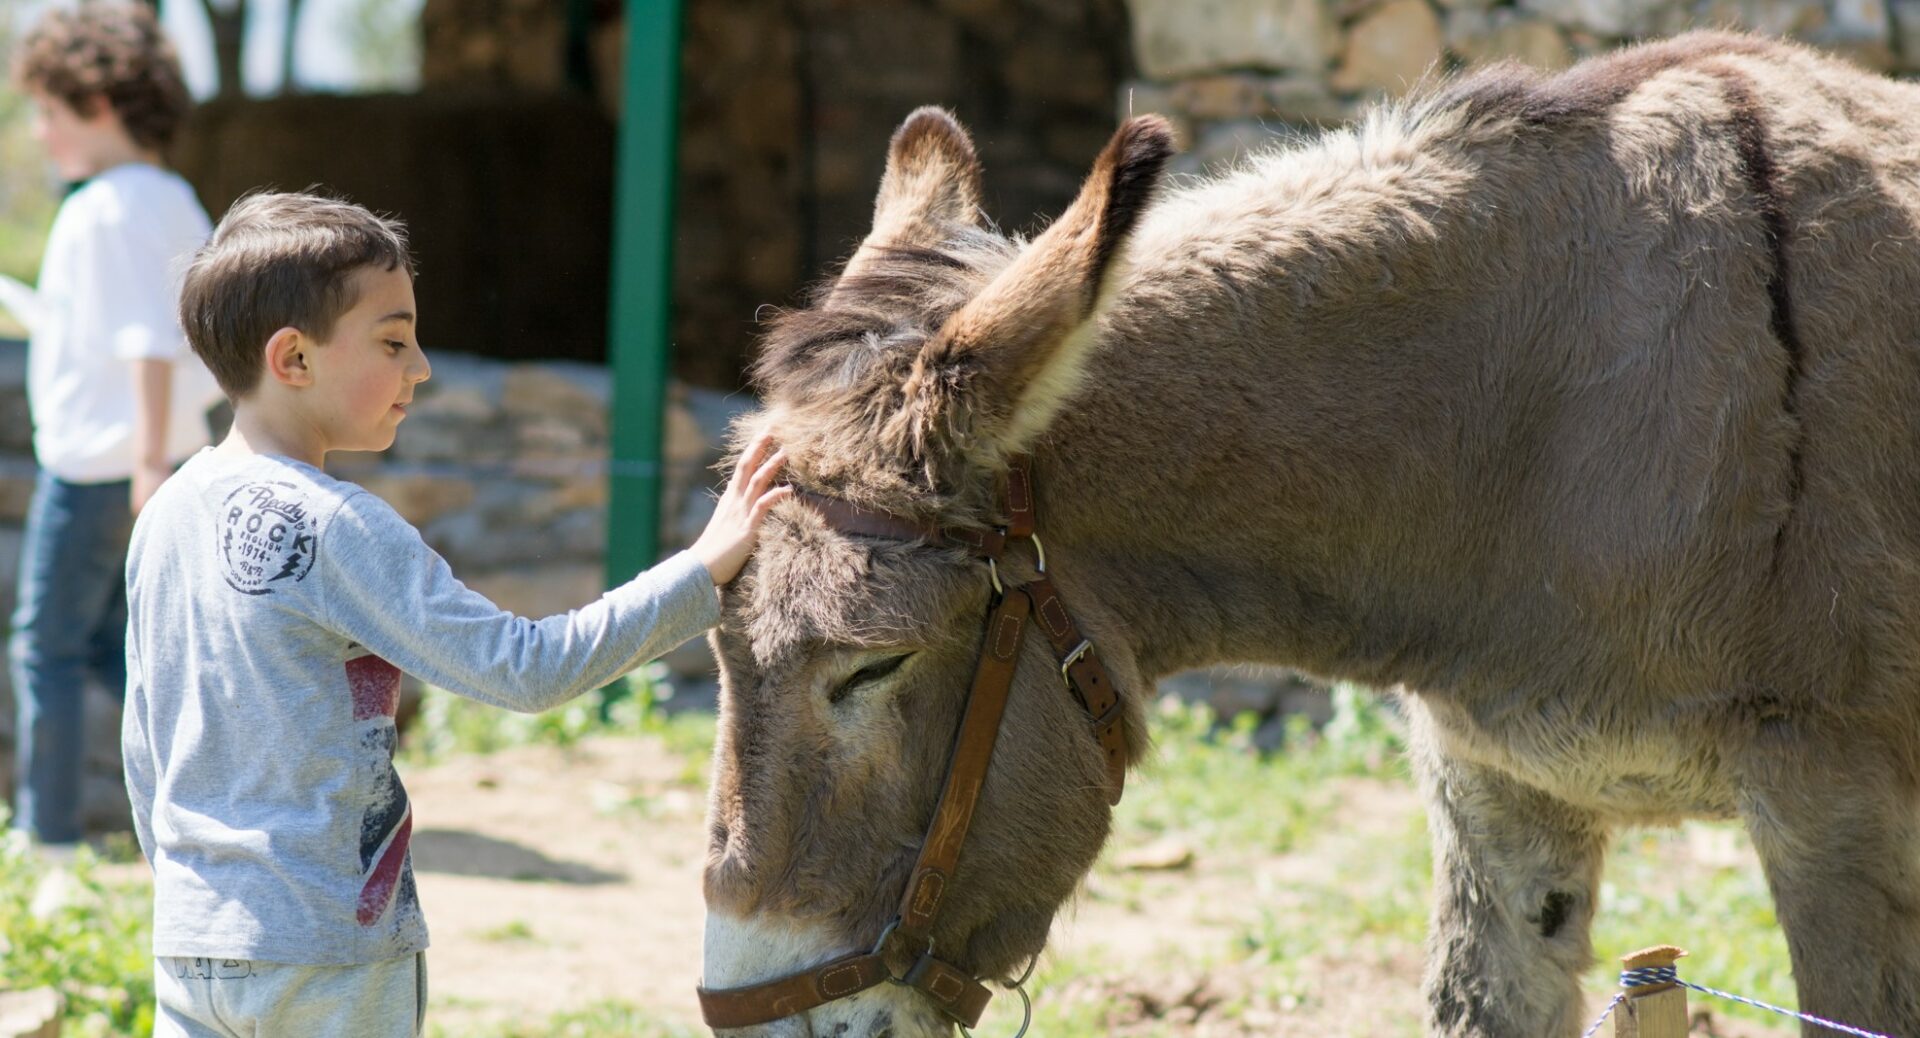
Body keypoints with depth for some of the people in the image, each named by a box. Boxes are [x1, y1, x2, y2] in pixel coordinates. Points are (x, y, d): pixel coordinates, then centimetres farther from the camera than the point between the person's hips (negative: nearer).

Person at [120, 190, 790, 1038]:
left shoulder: (166, 514, 6)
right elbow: (523, 668, -21)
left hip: (189, 943, 7)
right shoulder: (336, 529, -17)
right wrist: (705, 567, -18)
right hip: (329, 956, -7)